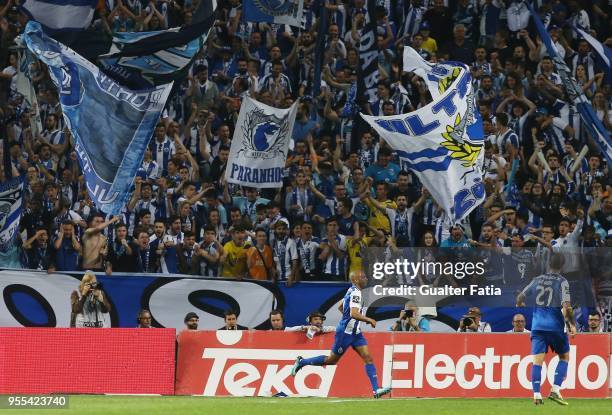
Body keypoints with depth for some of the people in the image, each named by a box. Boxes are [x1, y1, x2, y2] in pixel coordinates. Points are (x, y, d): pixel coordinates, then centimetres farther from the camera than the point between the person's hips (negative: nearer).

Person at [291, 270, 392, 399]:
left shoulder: (351, 291, 10)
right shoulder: (355, 293, -20)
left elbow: (340, 307, 23)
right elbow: (354, 314, -31)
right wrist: (369, 320, -20)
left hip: (355, 332, 9)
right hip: (345, 332, -9)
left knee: (368, 358, -3)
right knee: (332, 359, 5)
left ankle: (376, 390, -9)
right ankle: (301, 362, 21)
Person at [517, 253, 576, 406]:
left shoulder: (537, 280, 8)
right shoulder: (562, 282, -6)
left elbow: (520, 297, 15)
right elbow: (566, 306, -17)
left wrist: (519, 305, 38)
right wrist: (572, 324, -6)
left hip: (537, 325, 3)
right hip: (556, 326, -3)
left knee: (537, 359, -1)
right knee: (564, 357, 13)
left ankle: (536, 395, -12)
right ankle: (555, 390, -1)